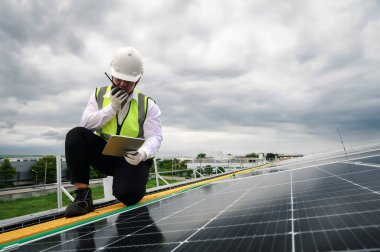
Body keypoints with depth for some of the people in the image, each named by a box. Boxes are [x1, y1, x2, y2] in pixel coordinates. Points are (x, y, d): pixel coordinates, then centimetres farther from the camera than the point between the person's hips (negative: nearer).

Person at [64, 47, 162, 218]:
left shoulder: (148, 104, -4)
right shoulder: (99, 94, 5)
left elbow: (154, 137, -13)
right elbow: (85, 124, -6)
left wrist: (142, 154, -35)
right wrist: (112, 108, -17)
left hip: (132, 159, -3)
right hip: (104, 153, 4)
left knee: (128, 194, -31)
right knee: (76, 135, -23)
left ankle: (135, 183, 9)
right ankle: (82, 195, -17)